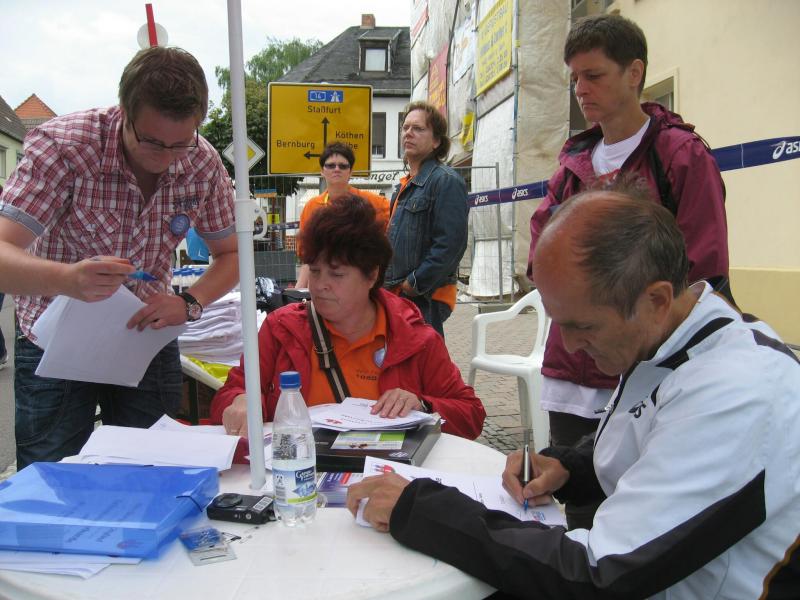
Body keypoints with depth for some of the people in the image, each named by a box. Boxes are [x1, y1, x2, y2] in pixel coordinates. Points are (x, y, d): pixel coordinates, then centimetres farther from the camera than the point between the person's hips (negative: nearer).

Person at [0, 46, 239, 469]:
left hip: (147, 333, 3)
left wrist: (190, 303, -20)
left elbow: (230, 254, -1)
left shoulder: (203, 164, -11)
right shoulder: (61, 145, -22)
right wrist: (65, 279, -51)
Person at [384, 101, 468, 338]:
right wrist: (392, 284, 13)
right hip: (399, 296, 10)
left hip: (426, 299, -9)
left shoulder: (445, 181, -11)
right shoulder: (406, 185, 18)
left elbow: (451, 243, -21)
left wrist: (415, 283, -17)